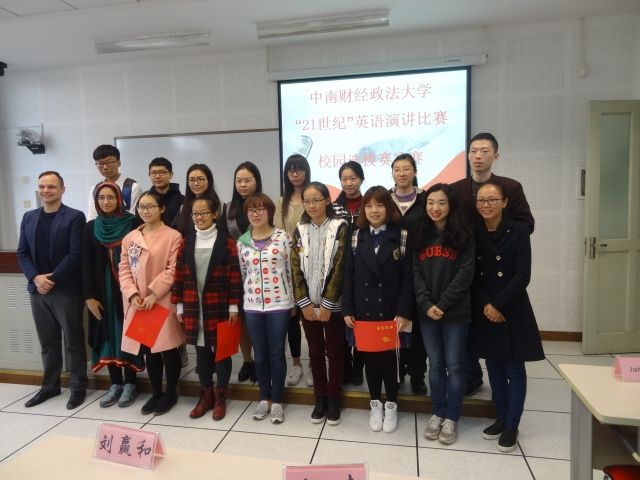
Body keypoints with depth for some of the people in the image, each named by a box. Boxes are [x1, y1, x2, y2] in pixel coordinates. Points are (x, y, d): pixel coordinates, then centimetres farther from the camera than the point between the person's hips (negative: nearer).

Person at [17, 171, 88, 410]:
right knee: (48, 343, 15)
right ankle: (50, 386, 29)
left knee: (73, 342, 4)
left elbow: (75, 254, -12)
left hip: (66, 290, -5)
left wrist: (52, 279, -16)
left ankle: (78, 387, 17)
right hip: (37, 289, 5)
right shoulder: (29, 218, 12)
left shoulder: (74, 217, -5)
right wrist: (35, 278, -8)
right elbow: (22, 253, 8)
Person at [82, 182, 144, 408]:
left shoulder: (133, 223, -3)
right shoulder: (91, 228, 6)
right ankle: (115, 383, 20)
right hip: (103, 291, 3)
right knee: (108, 335, 7)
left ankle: (130, 383, 15)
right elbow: (86, 264, 4)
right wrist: (89, 295, -3)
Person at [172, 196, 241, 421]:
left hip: (219, 306, -3)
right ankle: (206, 395, 28)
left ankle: (220, 397, 22)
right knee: (201, 350, 13)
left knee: (221, 350, 7)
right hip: (194, 307, 4)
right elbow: (179, 275, 7)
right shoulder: (187, 242, 6)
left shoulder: (226, 241, -6)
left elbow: (234, 276, -7)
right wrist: (179, 305, 5)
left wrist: (233, 306, -9)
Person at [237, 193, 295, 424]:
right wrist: (248, 298, 13)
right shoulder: (242, 242, 5)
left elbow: (291, 269, -2)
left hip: (279, 303, -3)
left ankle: (277, 400, 22)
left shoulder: (283, 237, -5)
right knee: (260, 355, 13)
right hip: (252, 305, 3)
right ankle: (264, 398, 30)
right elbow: (243, 273, 13)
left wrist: (293, 301, 0)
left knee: (276, 353, 6)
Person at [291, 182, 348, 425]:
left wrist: (327, 304, -14)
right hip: (308, 304, 3)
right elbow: (296, 268, 1)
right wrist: (305, 303, -7)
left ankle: (333, 399, 23)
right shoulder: (300, 230, 5)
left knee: (334, 351, 8)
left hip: (333, 304, -3)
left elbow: (339, 267, -11)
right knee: (315, 351, 13)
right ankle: (320, 398, 27)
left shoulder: (340, 227, -6)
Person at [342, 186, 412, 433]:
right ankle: (375, 404, 30)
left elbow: (408, 278, -7)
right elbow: (349, 276, 3)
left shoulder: (401, 236, -4)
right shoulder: (356, 237, 4)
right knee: (370, 357, 12)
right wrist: (347, 309, -2)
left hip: (391, 311, -2)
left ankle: (391, 405, 28)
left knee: (388, 357, 9)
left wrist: (404, 312, -13)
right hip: (363, 311, 2)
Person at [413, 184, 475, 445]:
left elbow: (465, 274, -9)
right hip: (426, 312, 3)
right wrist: (426, 304, -11)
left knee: (454, 365, 6)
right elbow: (415, 273, 2)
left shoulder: (464, 236, -2)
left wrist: (442, 304, -15)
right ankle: (437, 414, 26)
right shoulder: (420, 236, 7)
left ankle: (451, 418, 21)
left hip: (456, 312, -2)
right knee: (435, 365, 11)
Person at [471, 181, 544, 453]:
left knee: (514, 370, 6)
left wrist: (498, 305, -15)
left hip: (512, 311, -3)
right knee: (494, 368, 13)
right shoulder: (473, 234, 1)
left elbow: (522, 275, -12)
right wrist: (485, 305, -10)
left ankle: (512, 425, 20)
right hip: (484, 312, 3)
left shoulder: (519, 231, -8)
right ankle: (501, 418, 29)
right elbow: (471, 276, 2)